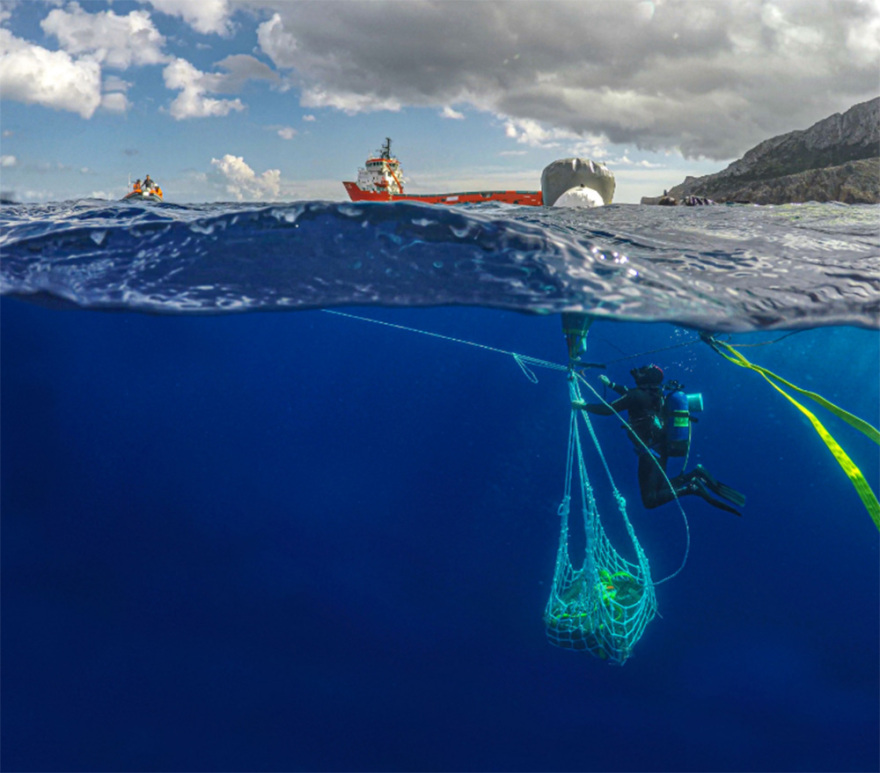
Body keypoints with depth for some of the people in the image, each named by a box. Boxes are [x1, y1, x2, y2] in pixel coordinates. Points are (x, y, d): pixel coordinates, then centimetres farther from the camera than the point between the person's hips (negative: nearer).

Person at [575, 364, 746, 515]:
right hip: (662, 450, 9)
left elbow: (609, 409, -16)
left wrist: (584, 406, -5)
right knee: (659, 489, 20)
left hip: (650, 452, -9)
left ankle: (691, 488, -19)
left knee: (650, 501, -7)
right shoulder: (653, 393, 9)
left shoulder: (639, 395, -17)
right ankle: (695, 475, 4)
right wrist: (610, 384, 37)